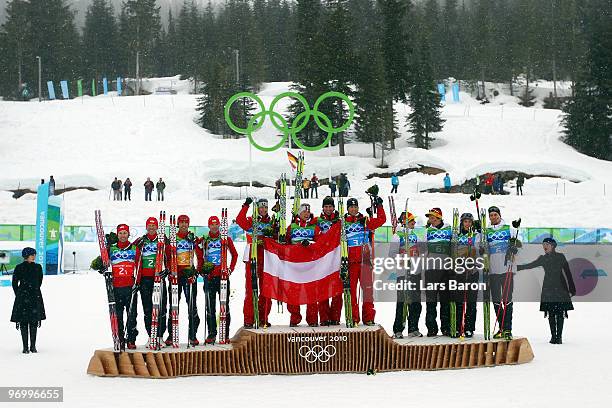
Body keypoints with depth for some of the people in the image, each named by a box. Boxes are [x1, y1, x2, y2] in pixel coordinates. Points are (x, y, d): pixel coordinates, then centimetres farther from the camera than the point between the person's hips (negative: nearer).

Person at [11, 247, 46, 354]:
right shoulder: (19, 268, -1)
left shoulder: (38, 267, 5)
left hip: (35, 297, 2)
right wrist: (19, 295, 5)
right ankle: (25, 347, 0)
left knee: (34, 322, 2)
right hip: (23, 299, -2)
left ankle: (33, 346, 8)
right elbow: (15, 283, 5)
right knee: (24, 322, -3)